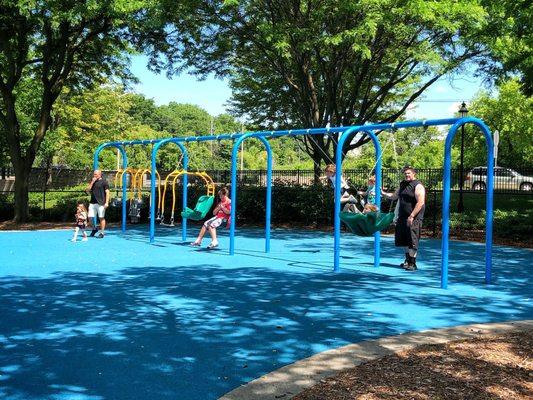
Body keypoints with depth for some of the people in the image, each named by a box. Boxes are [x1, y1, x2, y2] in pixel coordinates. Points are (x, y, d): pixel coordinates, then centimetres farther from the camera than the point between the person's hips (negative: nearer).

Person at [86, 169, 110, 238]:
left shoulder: (104, 182, -2)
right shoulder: (92, 182, 15)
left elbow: (107, 192, -6)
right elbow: (87, 190, 6)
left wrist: (107, 202, -13)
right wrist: (92, 182, -4)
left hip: (101, 203, -5)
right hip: (92, 203, 5)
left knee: (101, 218, 0)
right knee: (90, 218, 4)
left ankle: (102, 232, 8)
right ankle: (94, 228, 26)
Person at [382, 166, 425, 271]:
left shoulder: (418, 186, -10)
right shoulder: (403, 184, 15)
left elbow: (420, 203, -19)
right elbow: (394, 196, 26)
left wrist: (412, 216, -23)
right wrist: (383, 193, 12)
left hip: (413, 218, -8)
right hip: (402, 217, 8)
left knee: (412, 242, -6)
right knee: (405, 240, 14)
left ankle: (412, 263, 0)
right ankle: (407, 261, 27)